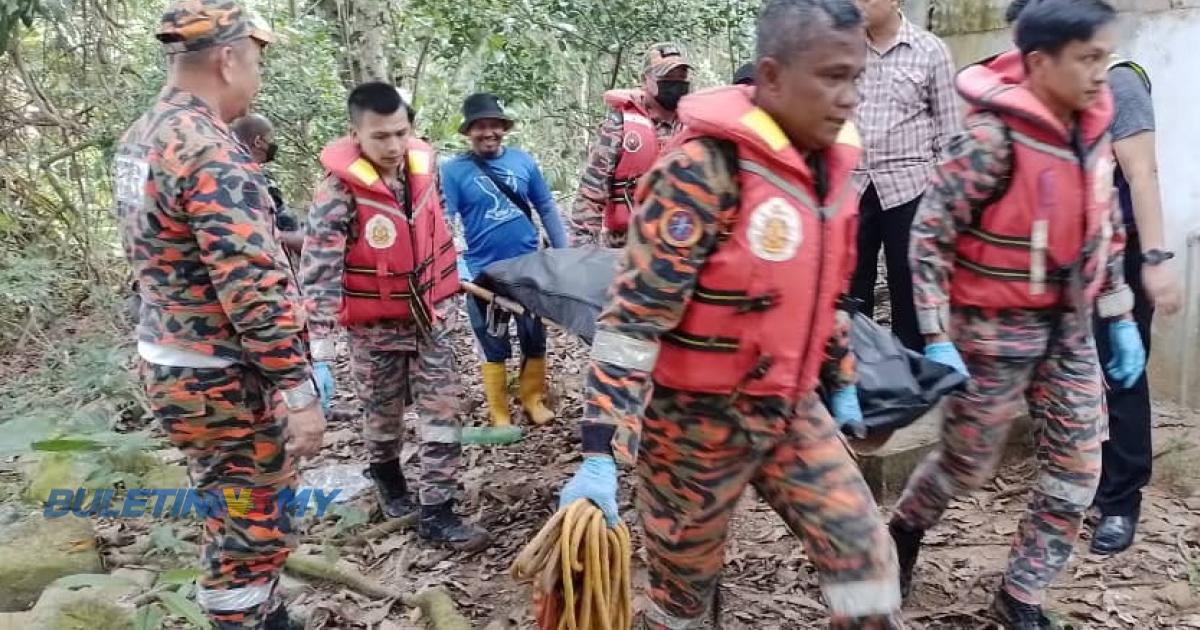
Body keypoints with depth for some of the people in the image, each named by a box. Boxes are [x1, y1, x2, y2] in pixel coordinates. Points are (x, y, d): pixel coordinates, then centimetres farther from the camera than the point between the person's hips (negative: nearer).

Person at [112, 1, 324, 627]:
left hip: (170, 364, 10)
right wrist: (298, 391, -23)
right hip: (223, 382, -10)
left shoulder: (139, 138, 9)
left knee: (238, 522, 23)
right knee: (251, 533, 4)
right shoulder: (212, 153, -23)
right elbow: (254, 290, -27)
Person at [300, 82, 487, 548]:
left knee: (443, 411, 2)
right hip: (376, 325, -3)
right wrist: (319, 356, -30)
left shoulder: (424, 164, -7)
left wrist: (448, 289, 22)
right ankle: (385, 472, 45)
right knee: (383, 412, 16)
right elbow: (318, 275, -25)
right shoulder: (338, 192, -22)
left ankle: (437, 513, 11)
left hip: (431, 315, 4)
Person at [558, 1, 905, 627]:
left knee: (867, 559, 4)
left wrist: (842, 380, 24)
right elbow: (633, 316, -25)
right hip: (697, 418, -6)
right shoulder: (701, 171, -23)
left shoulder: (828, 164, 2)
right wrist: (602, 453, -29)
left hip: (791, 410, 6)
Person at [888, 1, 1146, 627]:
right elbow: (929, 231, -19)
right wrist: (937, 338, -22)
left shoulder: (1091, 128, 0)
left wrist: (1119, 316, 12)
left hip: (1069, 324, 7)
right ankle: (905, 529, 41)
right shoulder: (995, 136, -21)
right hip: (996, 326, -7)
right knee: (968, 463, 9)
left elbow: (1104, 228, 13)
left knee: (1077, 471, 8)